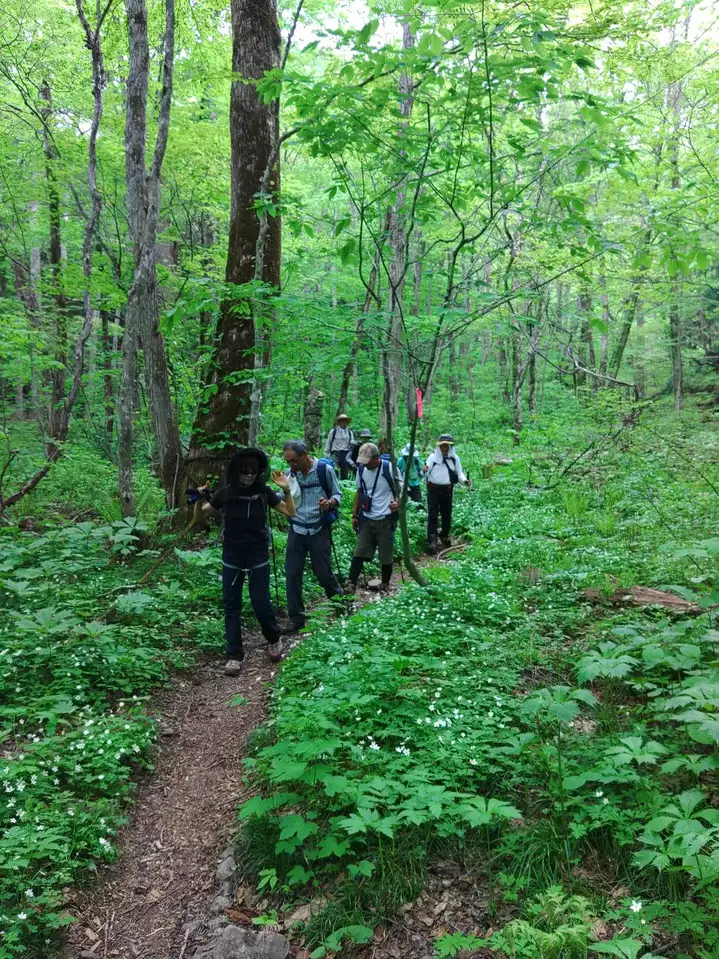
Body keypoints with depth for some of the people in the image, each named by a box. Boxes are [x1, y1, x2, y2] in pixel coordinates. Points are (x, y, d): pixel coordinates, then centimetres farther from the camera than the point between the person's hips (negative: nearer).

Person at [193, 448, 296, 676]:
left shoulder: (264, 492, -7)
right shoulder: (226, 493, -7)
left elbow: (291, 513, -2)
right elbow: (199, 517, 0)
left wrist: (286, 489, -16)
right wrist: (199, 499, -20)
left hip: (258, 557, -1)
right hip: (232, 558, 1)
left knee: (261, 604, -1)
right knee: (231, 606, 4)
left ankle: (274, 639, 27)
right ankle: (234, 656, 13)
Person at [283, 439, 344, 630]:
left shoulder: (325, 469, -8)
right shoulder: (290, 473, 1)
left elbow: (337, 494, -1)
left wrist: (330, 502, -22)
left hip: (319, 530, -3)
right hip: (297, 530, 3)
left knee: (323, 572, 5)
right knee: (292, 574, -1)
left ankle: (340, 599, 34)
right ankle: (296, 619, 9)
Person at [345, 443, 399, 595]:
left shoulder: (390, 469, -13)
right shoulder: (361, 469, 1)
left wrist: (398, 503, -25)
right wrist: (354, 515, 12)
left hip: (385, 520, -3)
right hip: (366, 519, 4)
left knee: (386, 557, 7)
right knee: (359, 554, -1)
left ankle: (385, 586, 24)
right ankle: (351, 585, -1)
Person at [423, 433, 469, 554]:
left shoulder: (454, 458, 4)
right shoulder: (433, 456, -2)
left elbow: (459, 472, 8)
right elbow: (426, 472, -2)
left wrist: (464, 480, -13)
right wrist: (424, 470, -26)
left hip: (447, 489, 3)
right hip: (433, 489, -3)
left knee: (447, 514, 13)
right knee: (432, 515, -9)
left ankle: (445, 535, 32)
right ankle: (432, 540, -12)